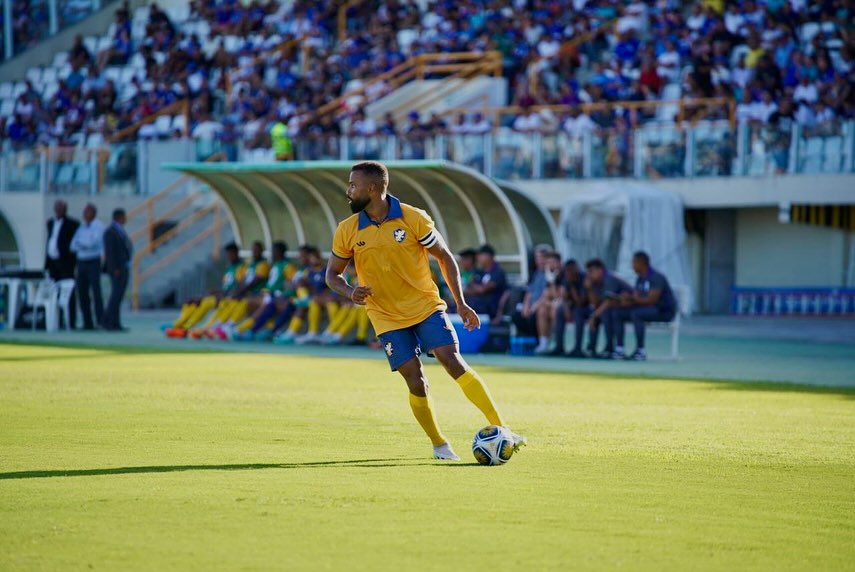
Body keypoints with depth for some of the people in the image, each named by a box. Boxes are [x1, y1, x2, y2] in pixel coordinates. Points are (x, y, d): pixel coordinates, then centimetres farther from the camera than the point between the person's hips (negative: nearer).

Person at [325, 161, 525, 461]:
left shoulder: (414, 219, -9)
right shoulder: (347, 231, -3)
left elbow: (445, 257, 1)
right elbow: (333, 273, 8)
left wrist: (461, 303, -4)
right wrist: (349, 292, -15)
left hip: (426, 307, -1)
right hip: (387, 318, 1)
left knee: (454, 362, -16)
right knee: (416, 382, -8)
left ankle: (500, 430, -13)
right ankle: (439, 444, 12)